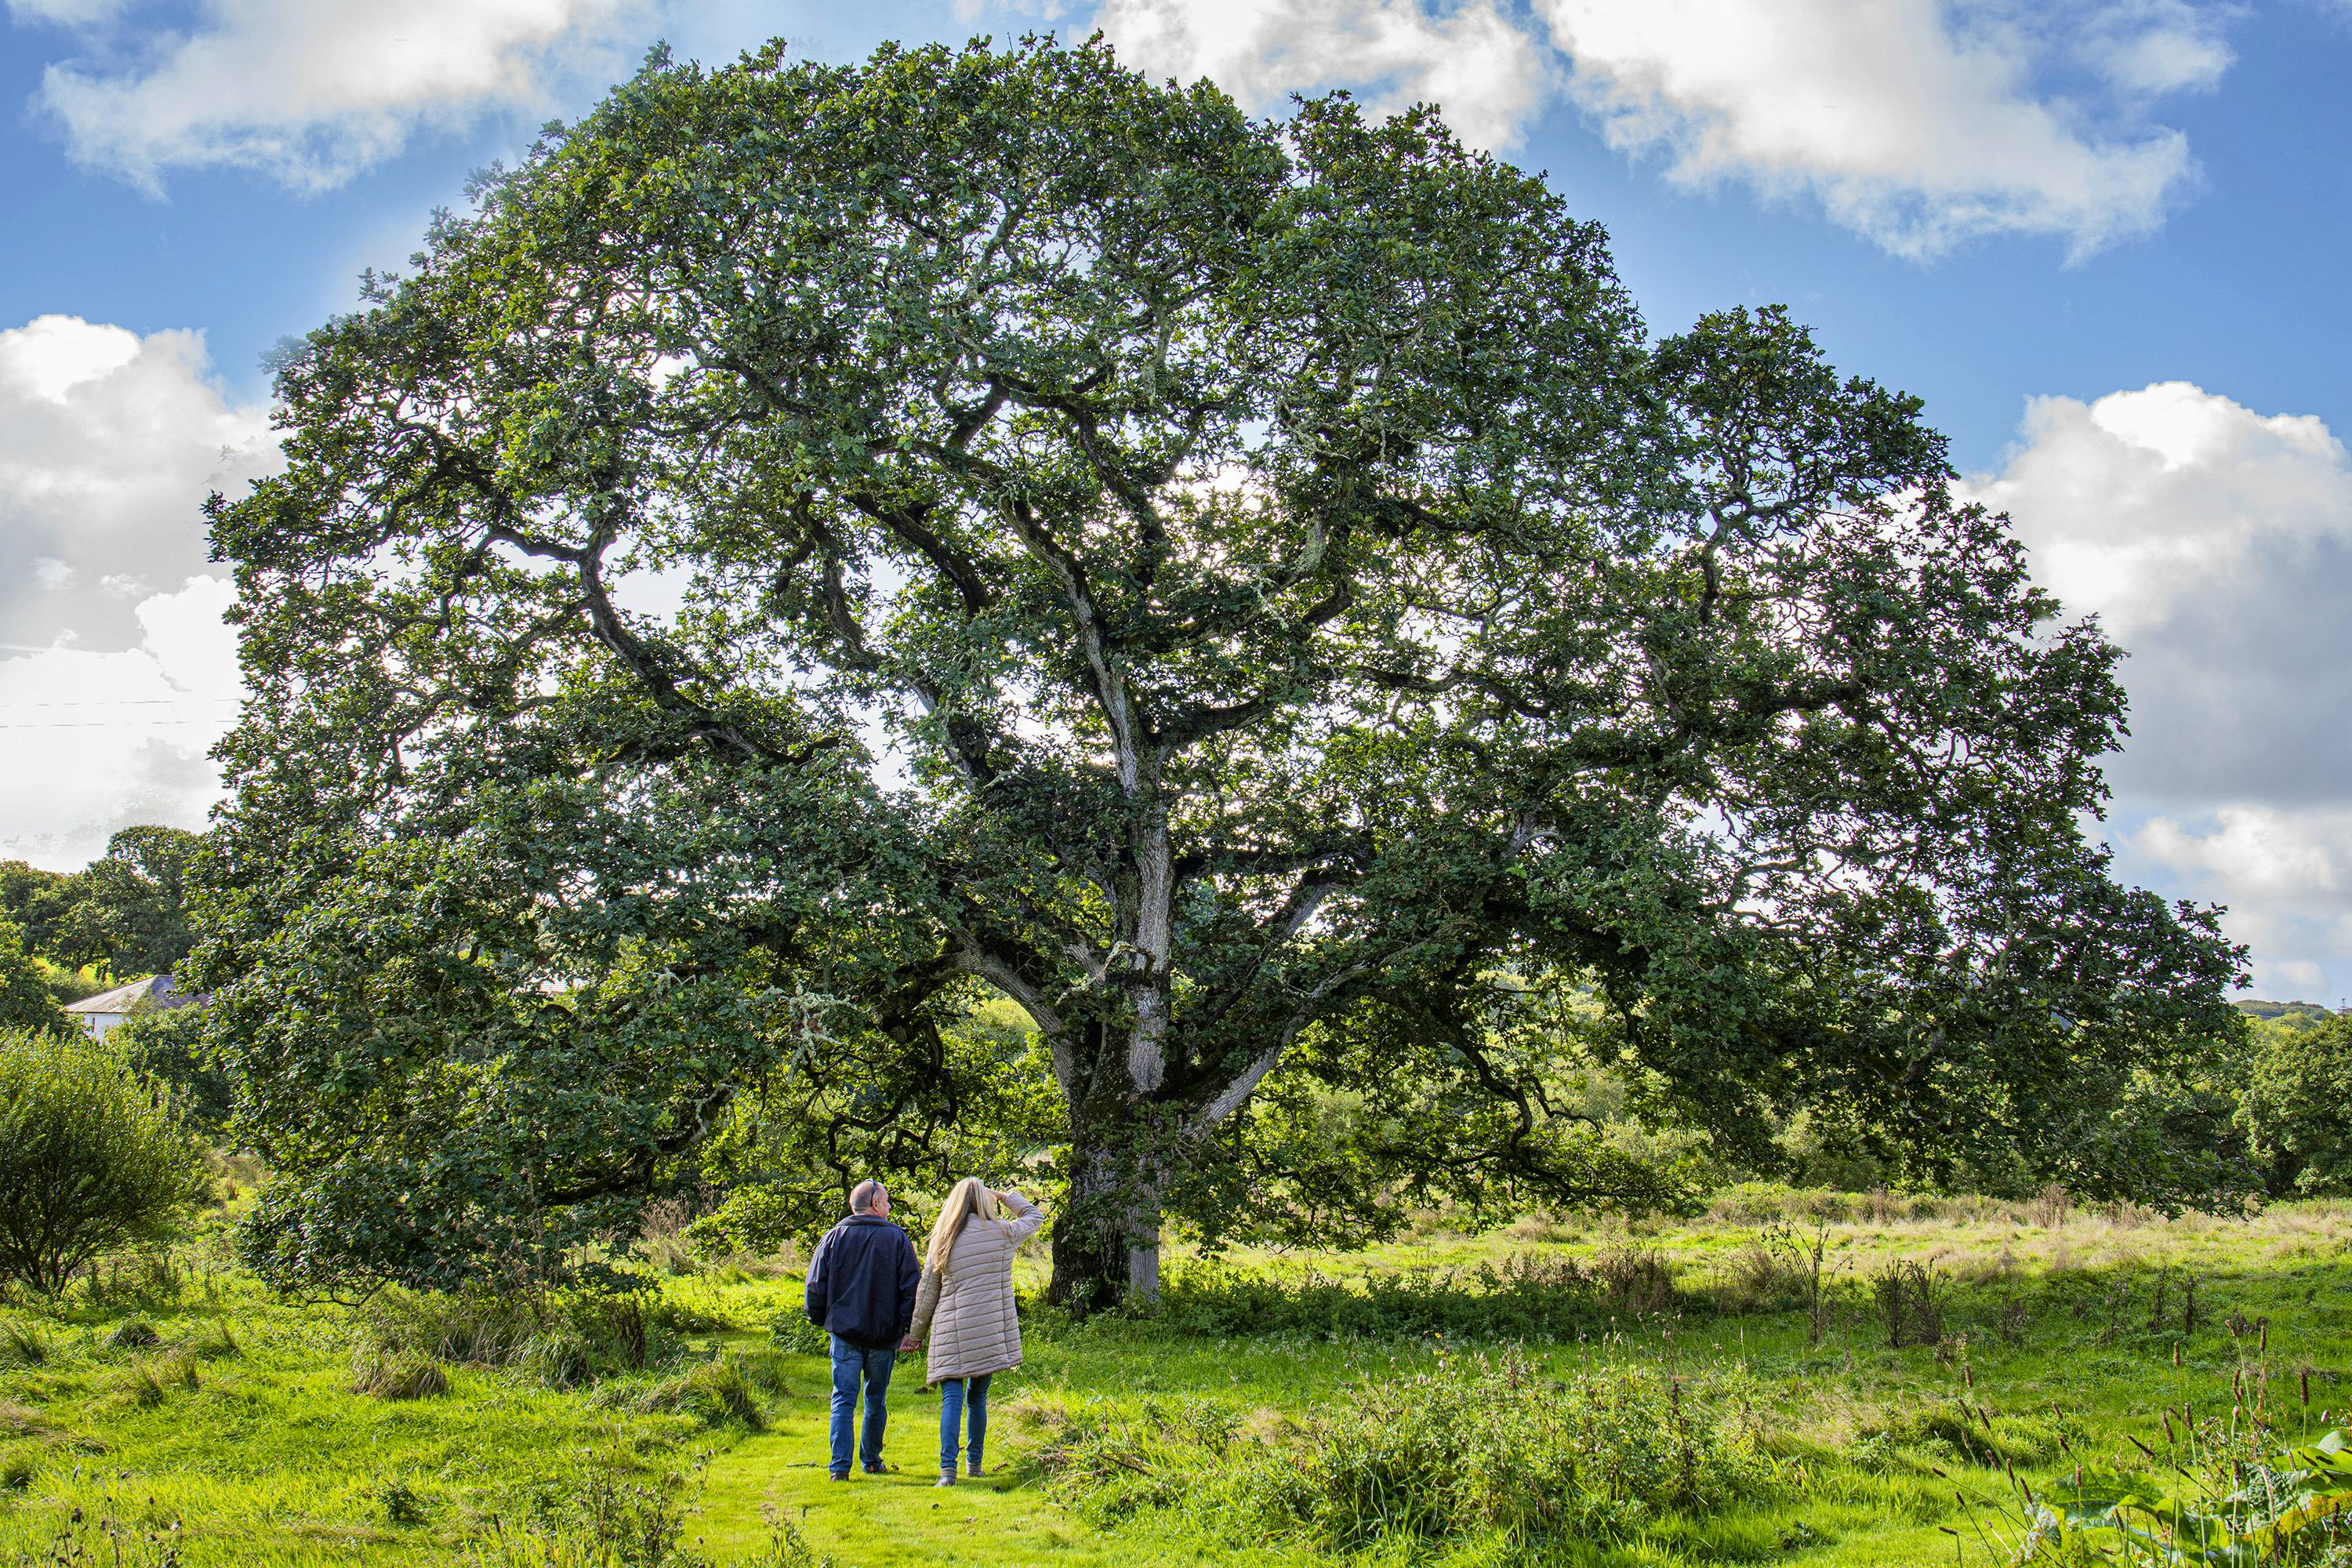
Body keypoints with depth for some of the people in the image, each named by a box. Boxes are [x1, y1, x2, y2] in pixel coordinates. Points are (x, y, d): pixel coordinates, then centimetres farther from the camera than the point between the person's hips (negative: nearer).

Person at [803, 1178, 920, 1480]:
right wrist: (908, 1328, 3)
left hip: (844, 1332, 0)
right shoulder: (897, 1238, -1)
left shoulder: (835, 1237, 1)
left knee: (844, 1400, 0)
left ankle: (840, 1466, -10)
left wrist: (819, 1319, 15)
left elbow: (816, 1285, 2)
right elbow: (911, 1288, -3)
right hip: (884, 1335, 0)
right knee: (876, 1400, 15)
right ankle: (872, 1461, 25)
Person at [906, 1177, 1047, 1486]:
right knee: (977, 1397, 15)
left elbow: (927, 1292, 8)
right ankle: (974, 1463, 24)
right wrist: (1005, 1196, 29)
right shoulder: (1003, 1232, 1)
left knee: (952, 1398, -3)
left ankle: (948, 1468, -17)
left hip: (951, 1332, -1)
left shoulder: (942, 1240, 3)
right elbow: (1035, 1216, 21)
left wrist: (917, 1334, 17)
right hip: (990, 1330, 1)